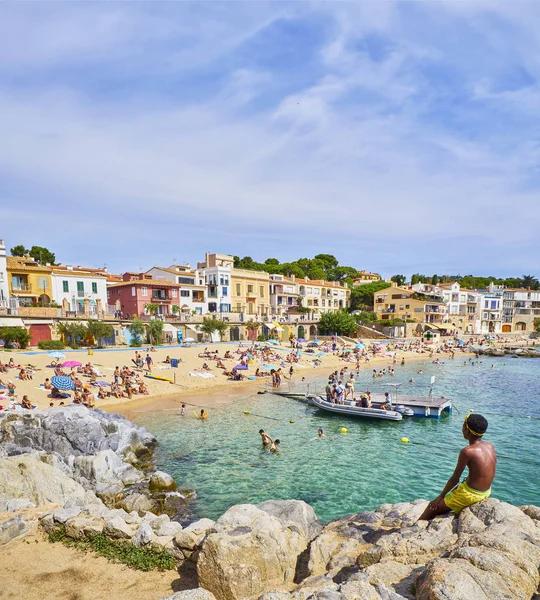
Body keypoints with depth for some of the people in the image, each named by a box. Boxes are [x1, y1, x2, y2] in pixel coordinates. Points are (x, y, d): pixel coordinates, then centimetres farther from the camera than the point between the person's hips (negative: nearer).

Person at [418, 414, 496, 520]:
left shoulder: (467, 451, -23)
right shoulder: (490, 446, -2)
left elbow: (455, 478, -15)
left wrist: (441, 496, -2)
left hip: (470, 494, -8)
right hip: (486, 492, 8)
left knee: (433, 507, 4)